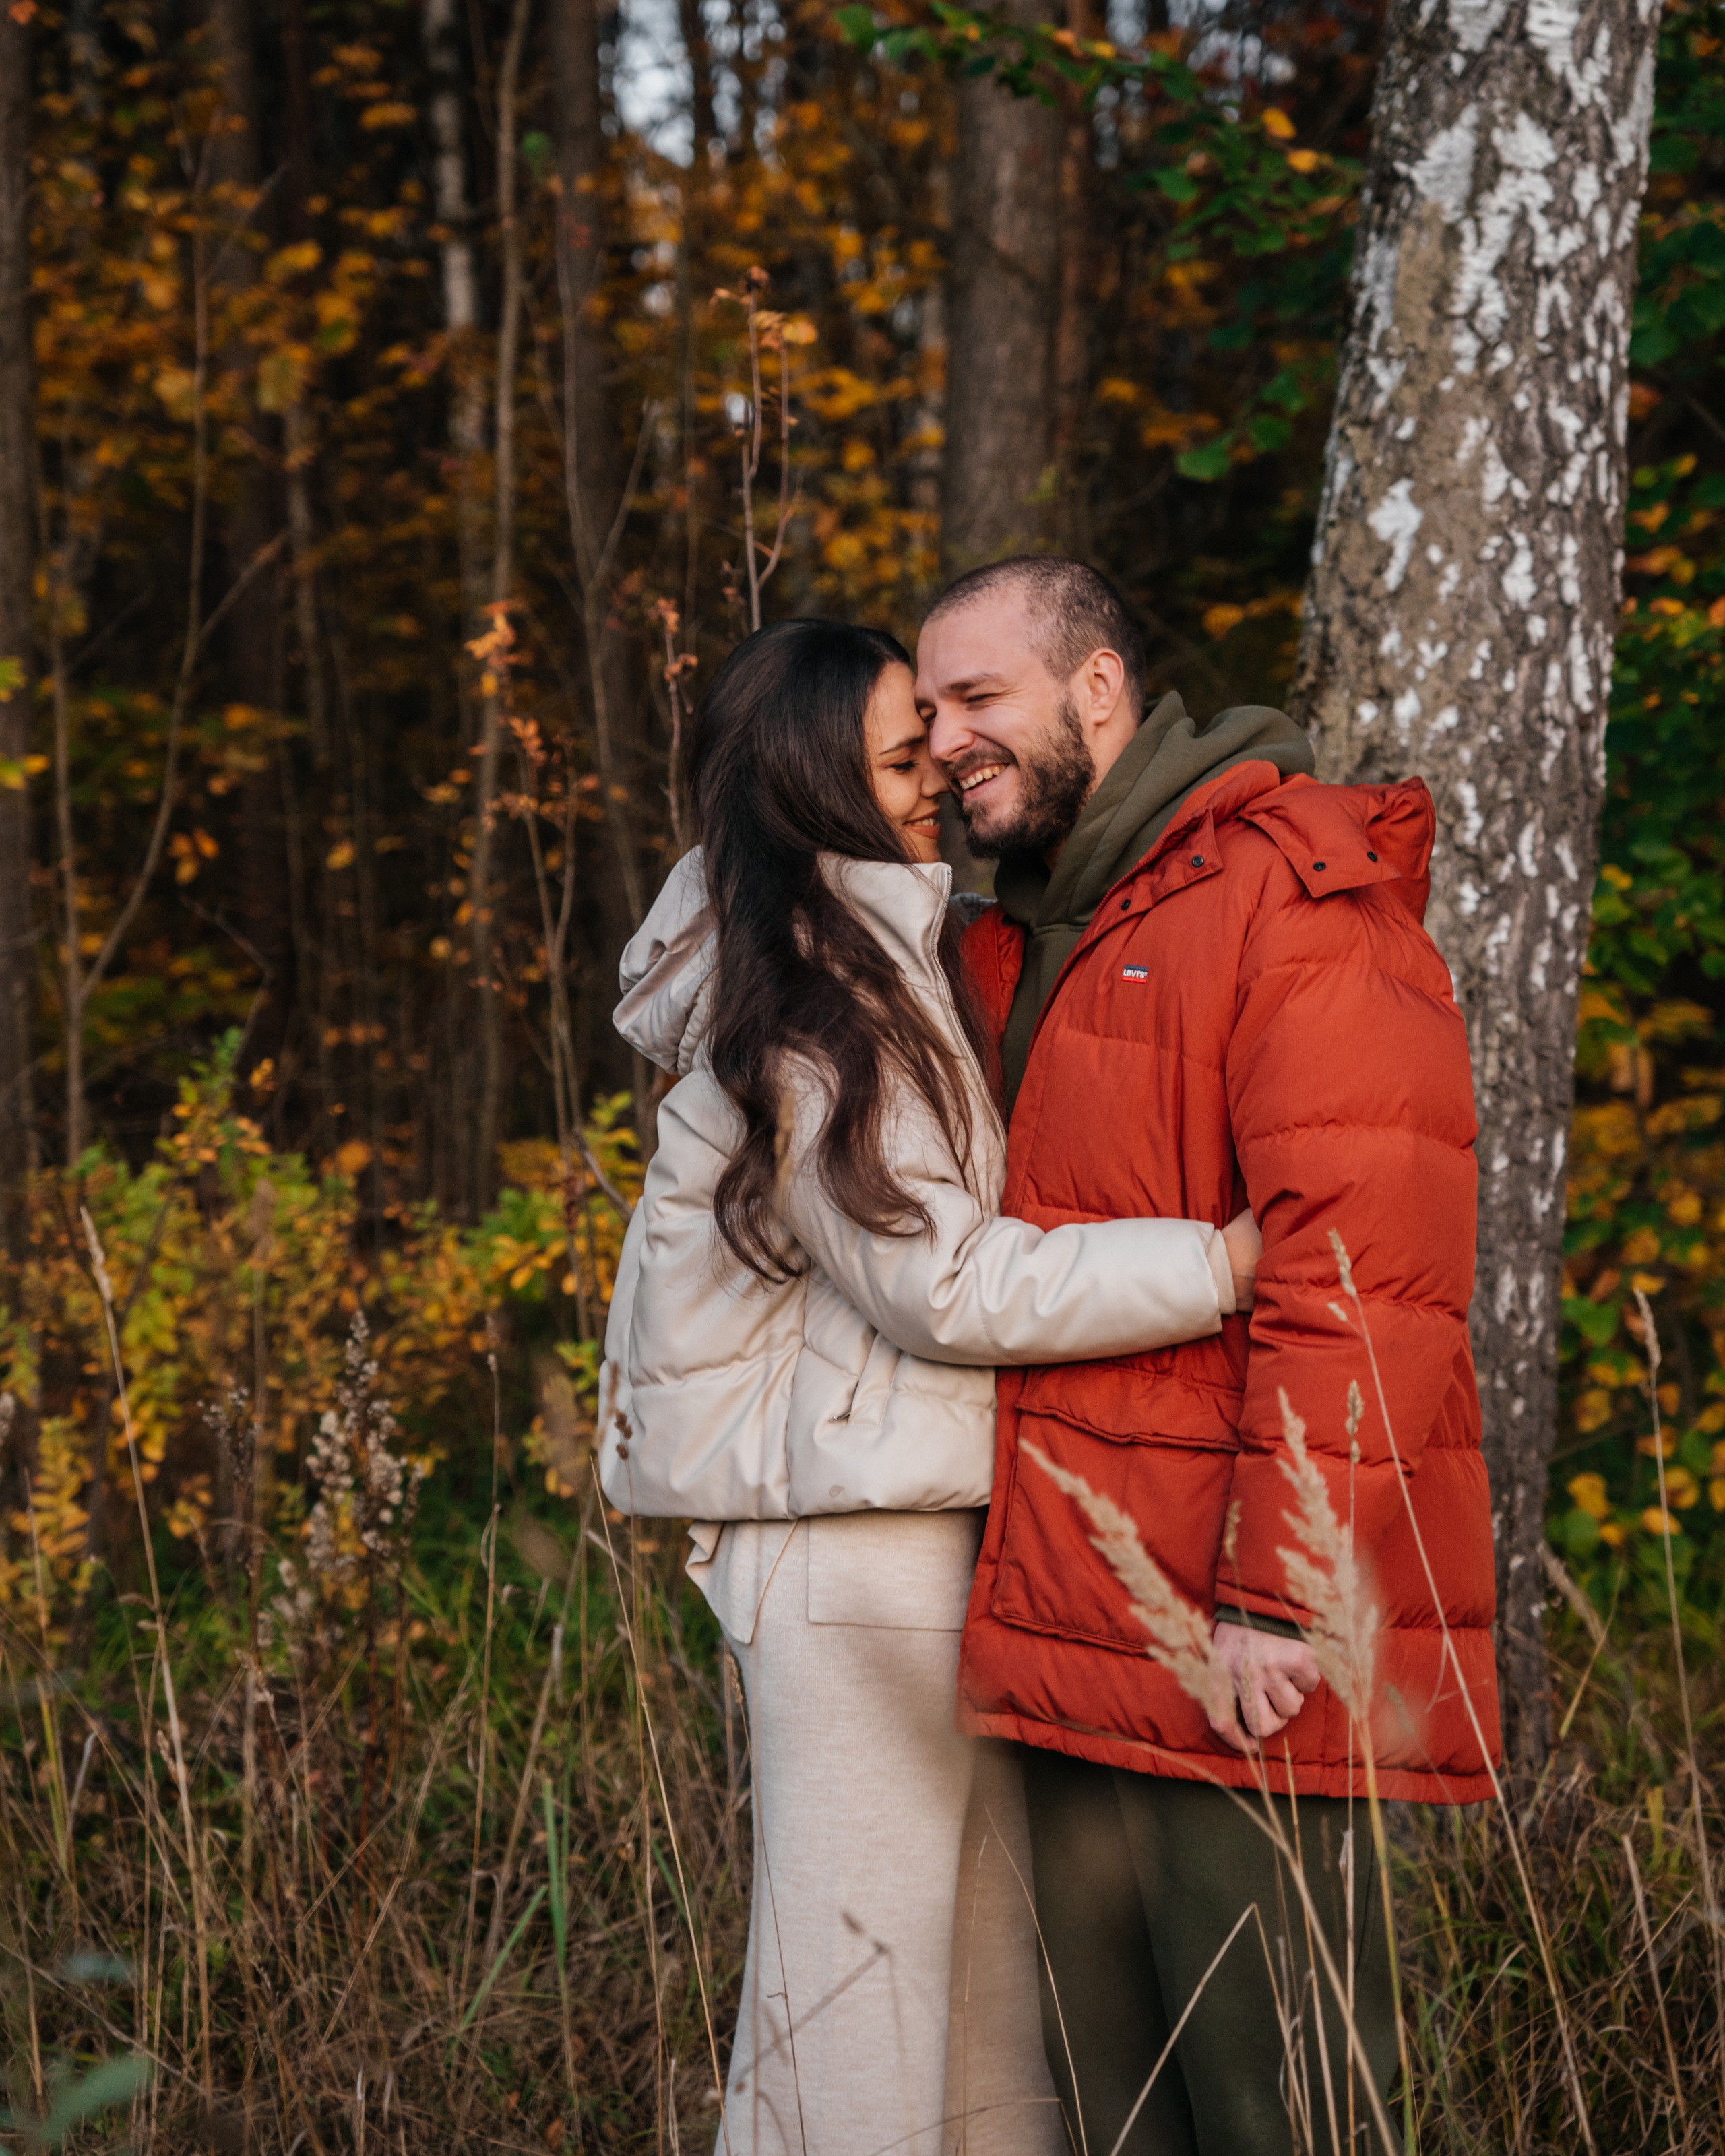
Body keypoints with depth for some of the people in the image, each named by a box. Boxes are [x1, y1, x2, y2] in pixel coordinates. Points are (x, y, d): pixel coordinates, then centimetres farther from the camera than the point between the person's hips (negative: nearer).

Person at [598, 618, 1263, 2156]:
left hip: (926, 1502, 10)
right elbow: (950, 1283, -20)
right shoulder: (799, 1017, -16)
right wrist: (1225, 1262, -20)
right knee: (864, 1931, -4)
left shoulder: (880, 959, 15)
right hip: (849, 1522, -10)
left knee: (996, 1931, 11)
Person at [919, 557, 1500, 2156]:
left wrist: (1278, 1599, -22)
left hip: (1251, 1657, -9)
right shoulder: (1022, 952, 20)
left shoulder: (1294, 905, -9)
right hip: (1081, 1655, 9)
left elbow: (1359, 1274, -18)